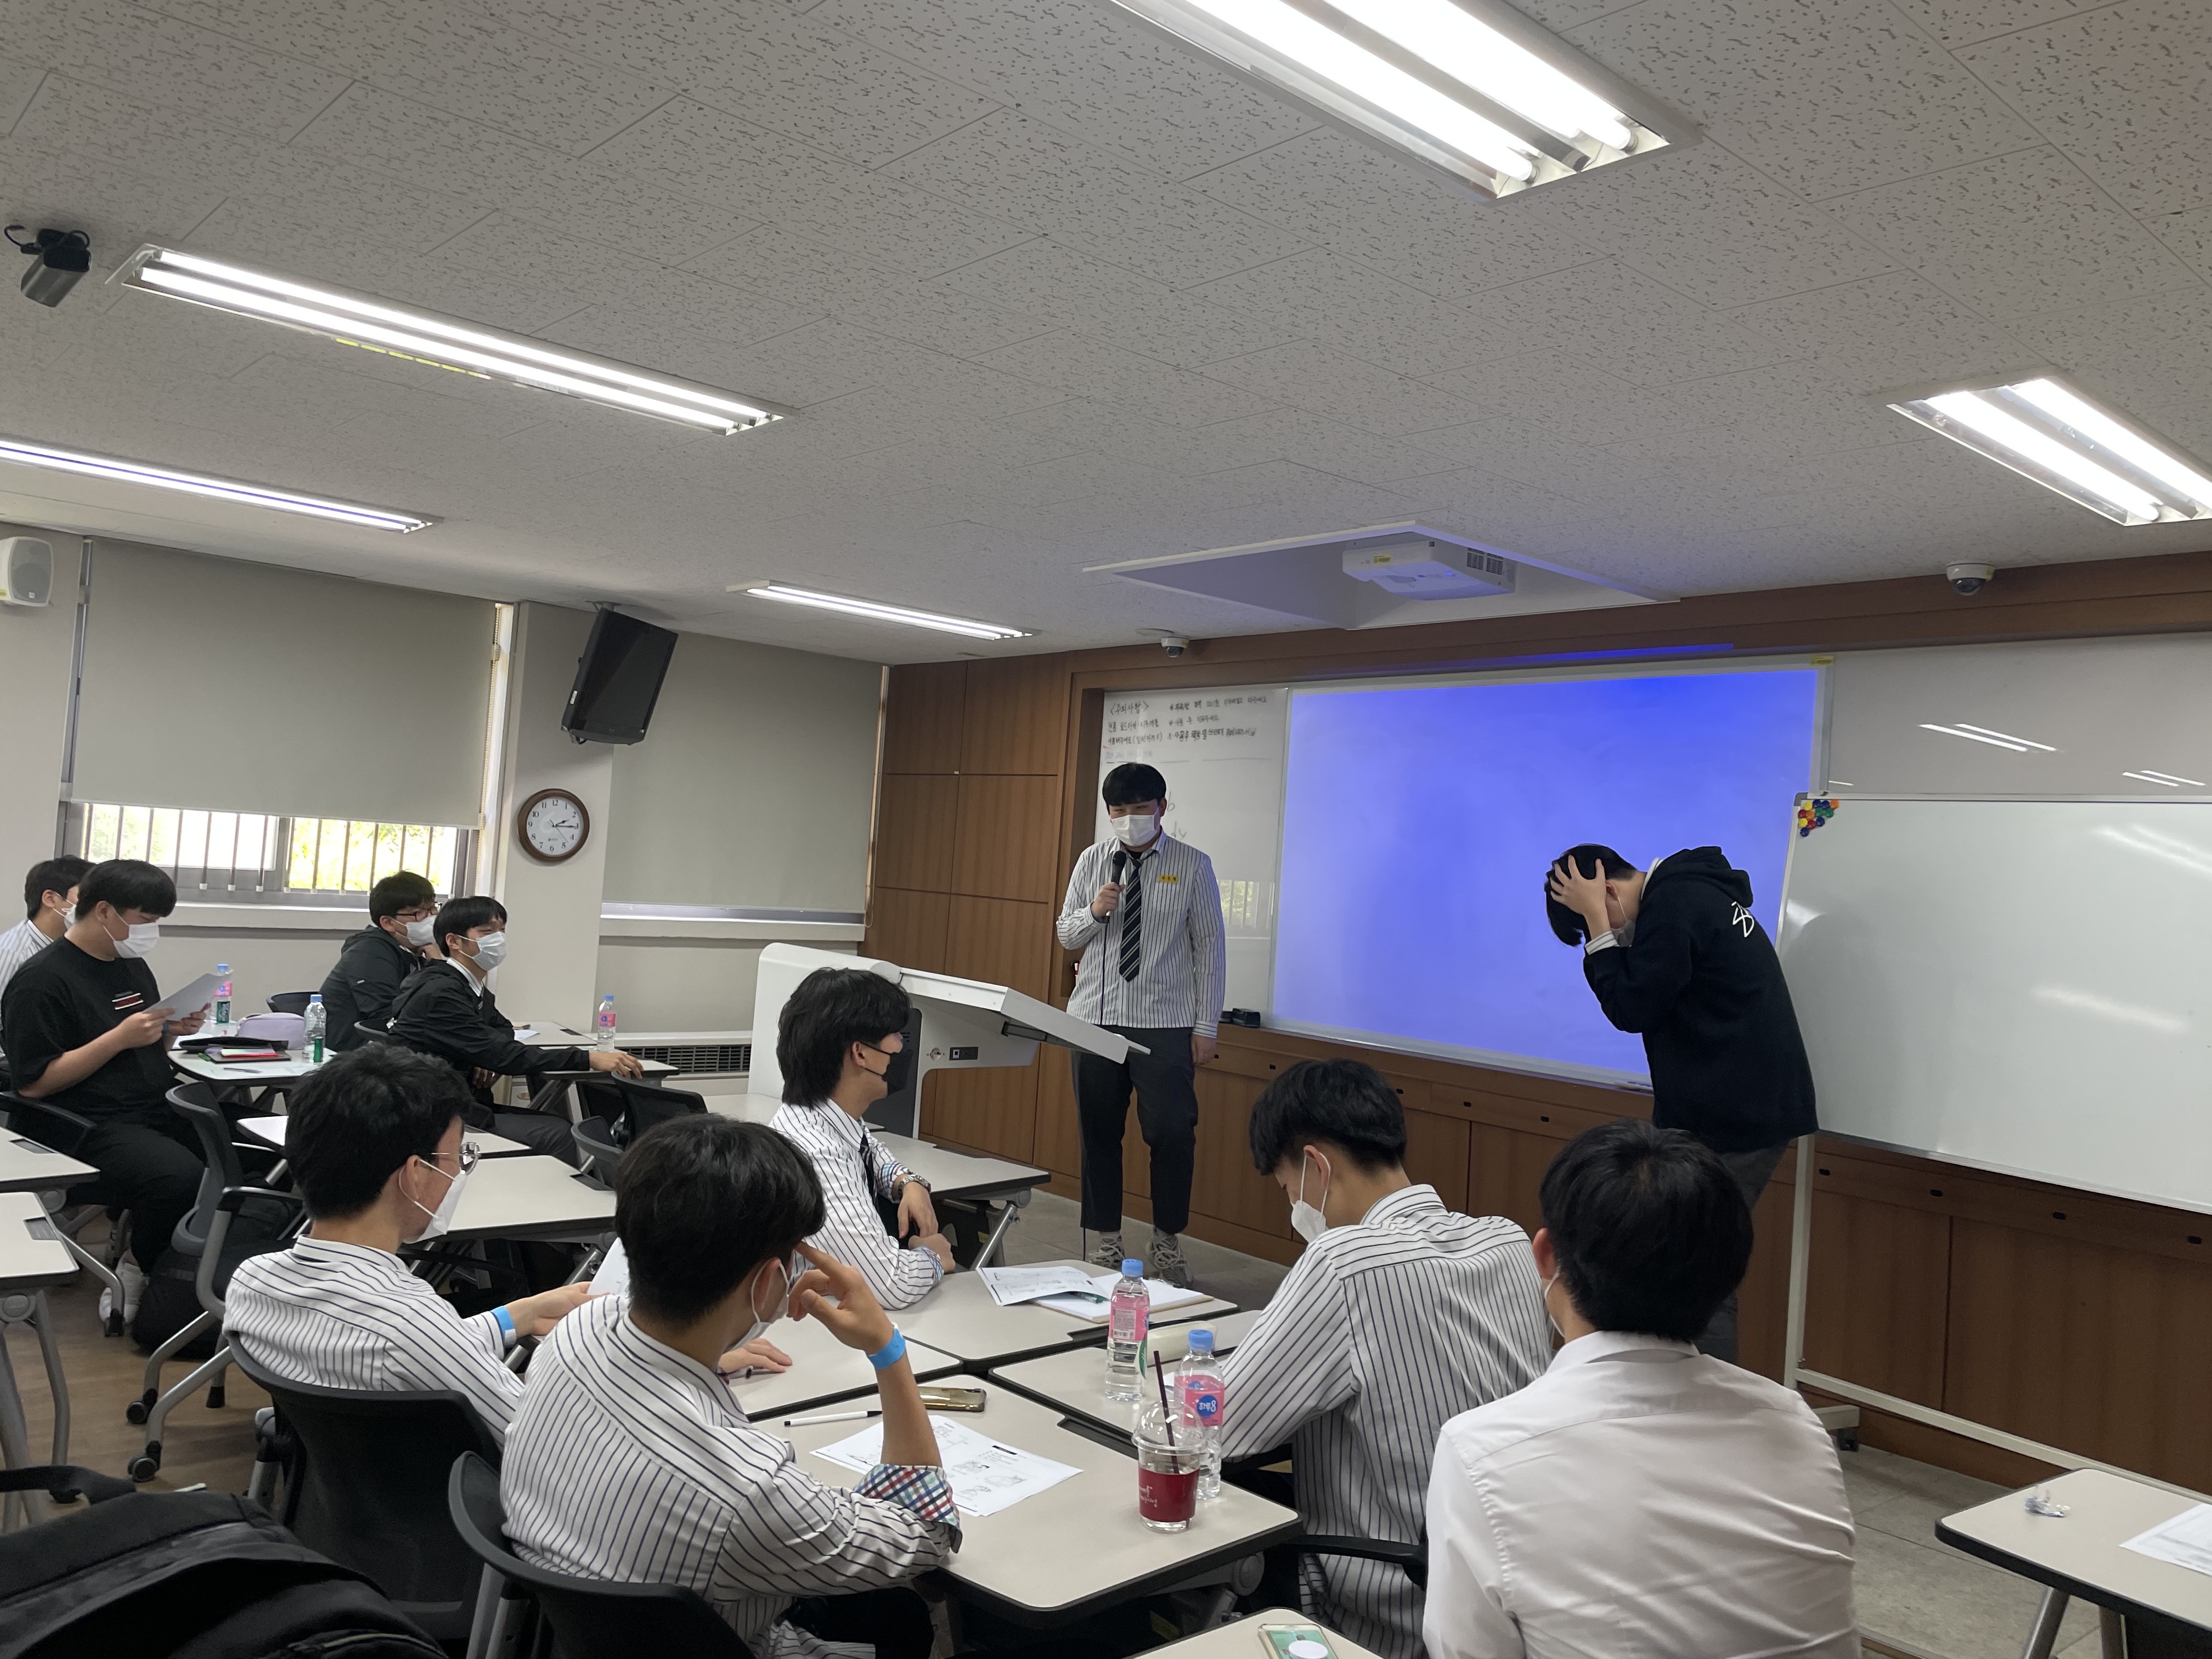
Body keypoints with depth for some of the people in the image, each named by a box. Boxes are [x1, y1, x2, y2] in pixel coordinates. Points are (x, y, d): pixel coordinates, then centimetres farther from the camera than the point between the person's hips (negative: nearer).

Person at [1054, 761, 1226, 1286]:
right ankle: (1105, 1243, 24)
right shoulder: (1092, 861, 8)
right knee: (1099, 1134, 9)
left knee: (1172, 1134, -7)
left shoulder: (1192, 866, -1)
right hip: (1095, 1016, 3)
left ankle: (1167, 1244, 13)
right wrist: (1094, 912, -10)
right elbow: (1066, 934, 13)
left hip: (1164, 1023, -3)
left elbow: (1210, 947, -1)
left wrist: (1206, 1026, -5)